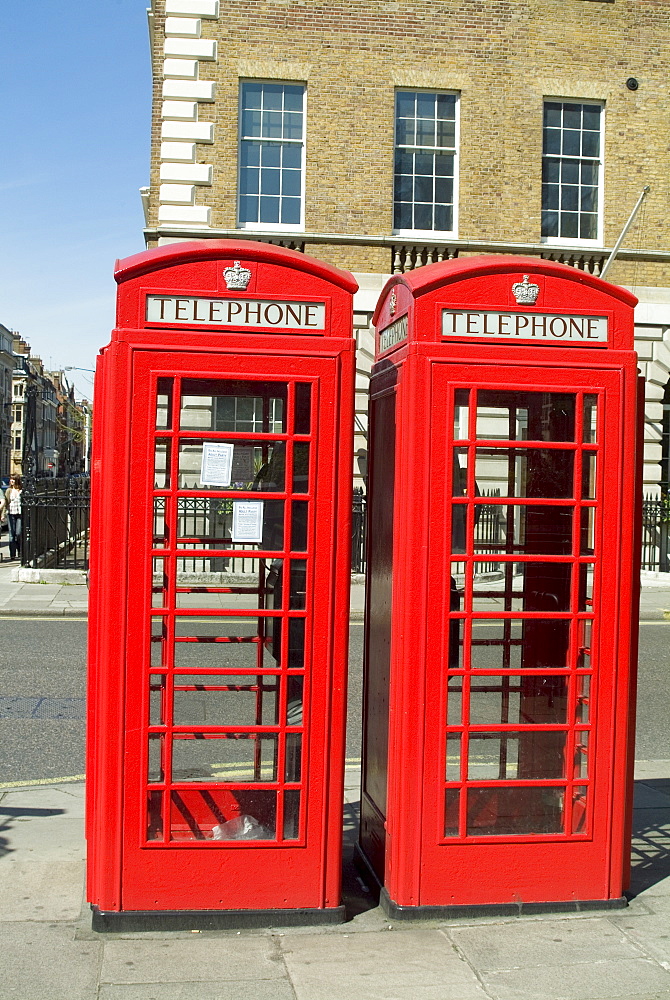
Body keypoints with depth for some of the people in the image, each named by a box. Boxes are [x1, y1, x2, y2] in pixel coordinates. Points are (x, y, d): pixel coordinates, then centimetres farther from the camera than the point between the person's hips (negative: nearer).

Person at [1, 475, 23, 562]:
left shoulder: (22, 491, 3)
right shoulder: (8, 491, 9)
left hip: (20, 513, -2)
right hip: (11, 514, 2)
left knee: (18, 533, -5)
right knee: (11, 534, -1)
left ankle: (19, 552, 16)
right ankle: (12, 555, 1)